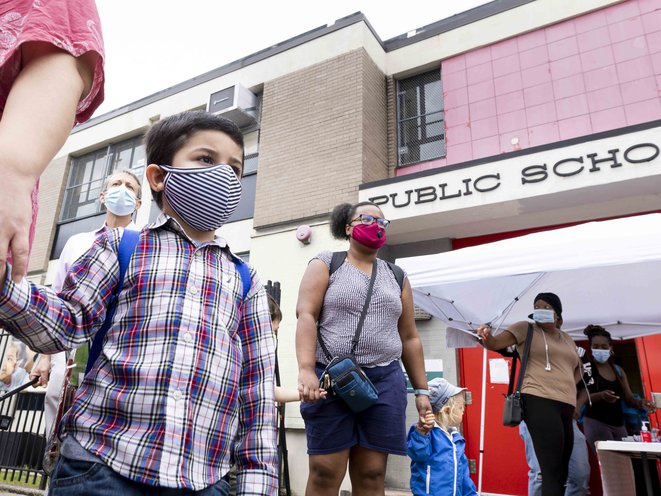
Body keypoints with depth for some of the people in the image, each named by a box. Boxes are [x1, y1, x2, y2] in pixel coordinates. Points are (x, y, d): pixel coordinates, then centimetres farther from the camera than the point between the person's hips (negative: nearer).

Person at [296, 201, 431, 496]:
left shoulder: (396, 277, 16)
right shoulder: (326, 265, 5)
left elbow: (409, 338, 16)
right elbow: (306, 315, -8)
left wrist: (421, 389, 12)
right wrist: (306, 370, -22)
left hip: (385, 381, 3)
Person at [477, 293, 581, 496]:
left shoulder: (566, 339, 22)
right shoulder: (526, 329, 4)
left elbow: (578, 369, 36)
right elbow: (495, 343, -7)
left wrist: (568, 386, 17)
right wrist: (486, 335, -29)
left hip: (566, 406, 8)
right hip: (539, 402, -8)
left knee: (561, 472, 14)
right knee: (553, 472, -15)